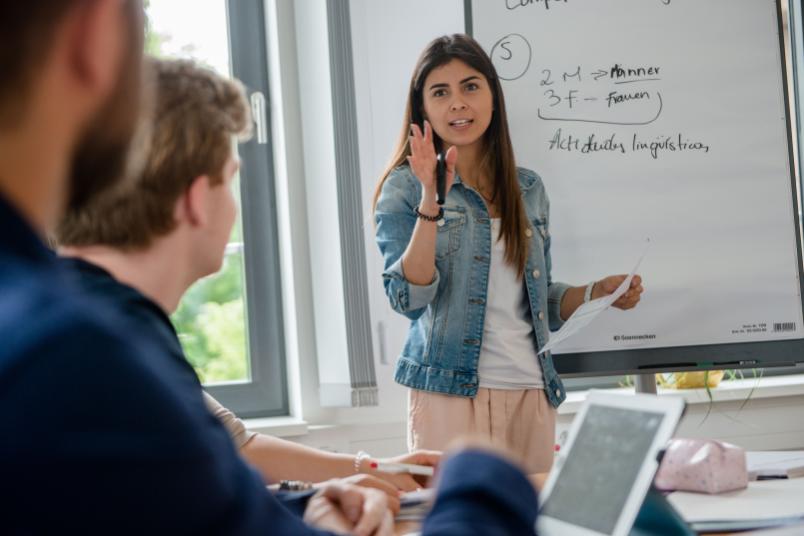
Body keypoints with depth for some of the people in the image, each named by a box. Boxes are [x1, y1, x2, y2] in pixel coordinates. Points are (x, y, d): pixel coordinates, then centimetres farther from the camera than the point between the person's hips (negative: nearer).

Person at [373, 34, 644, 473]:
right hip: (451, 392, -4)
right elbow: (408, 298, -12)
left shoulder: (528, 189, 11)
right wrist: (431, 203, -20)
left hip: (531, 392, 4)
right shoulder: (404, 188, -2)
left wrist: (596, 293, 1)